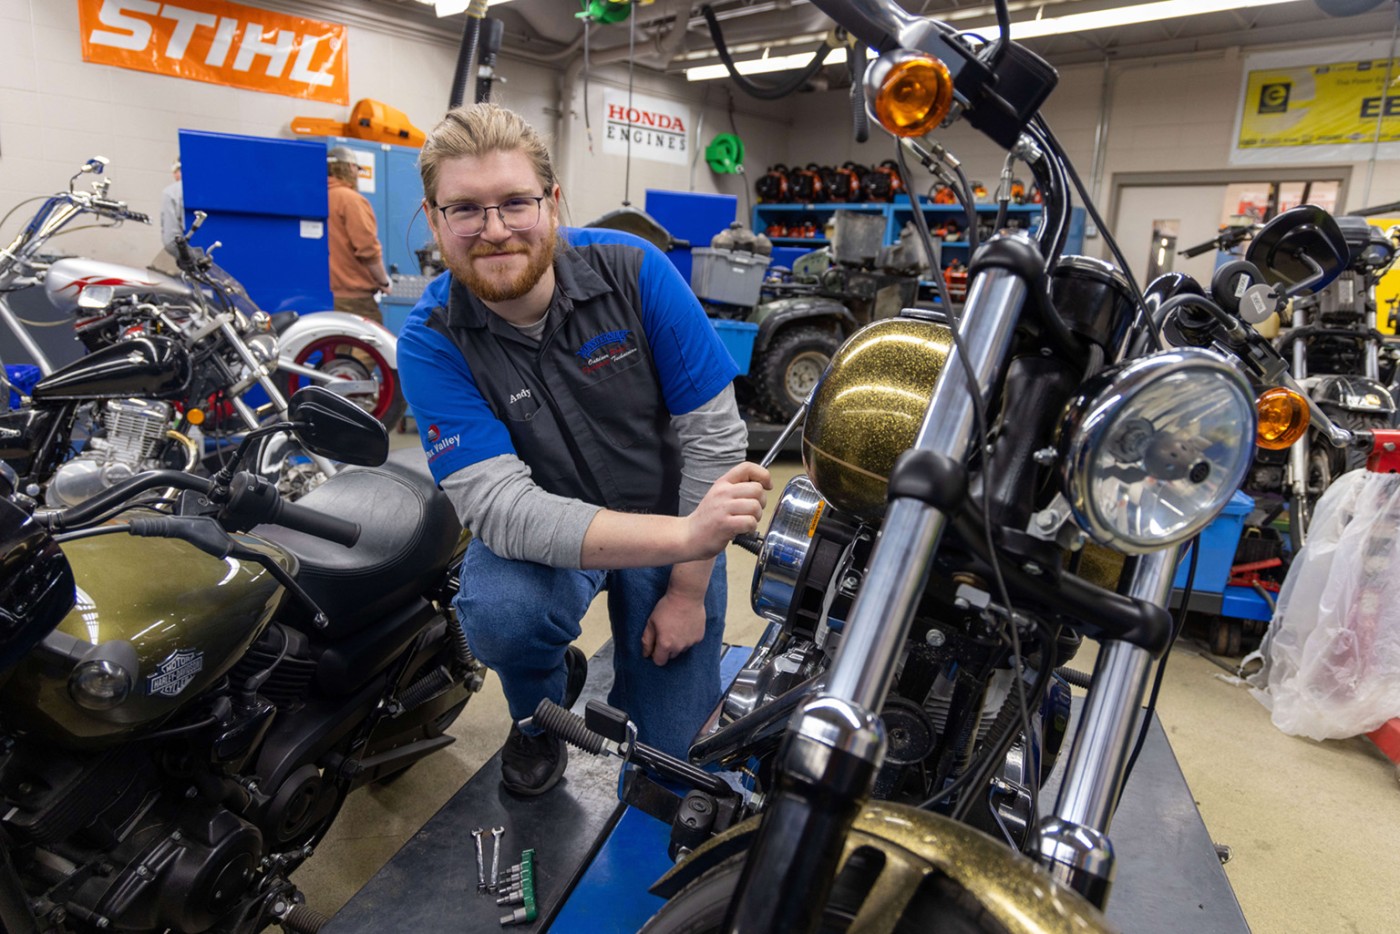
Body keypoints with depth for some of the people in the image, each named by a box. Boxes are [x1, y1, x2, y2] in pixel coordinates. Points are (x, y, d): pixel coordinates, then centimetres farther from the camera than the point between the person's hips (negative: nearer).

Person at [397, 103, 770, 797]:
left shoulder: (633, 270, -18)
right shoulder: (431, 342, -19)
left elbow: (713, 432, -15)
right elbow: (502, 508, -31)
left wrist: (689, 586, -14)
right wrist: (685, 536, -43)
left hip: (671, 518, 0)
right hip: (541, 530, 0)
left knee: (666, 750, 0)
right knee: (497, 613, -33)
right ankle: (541, 708, 4)